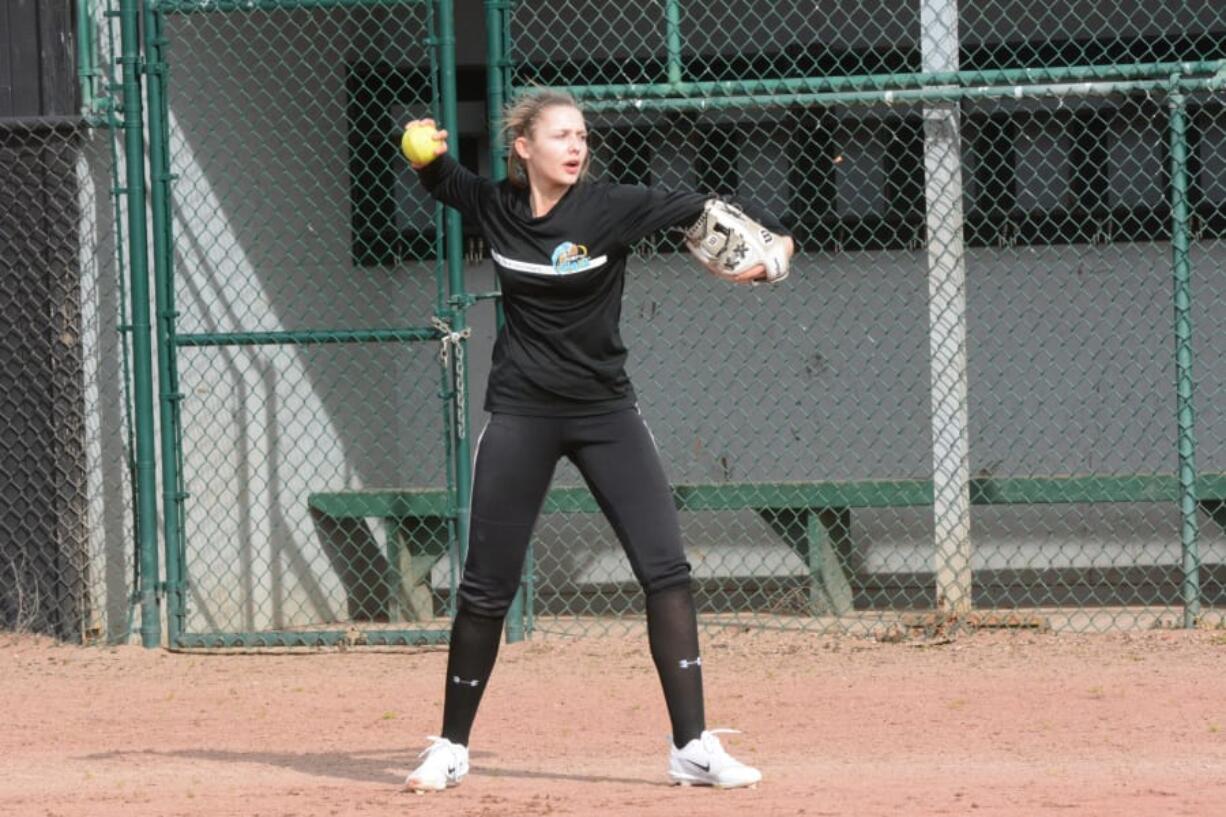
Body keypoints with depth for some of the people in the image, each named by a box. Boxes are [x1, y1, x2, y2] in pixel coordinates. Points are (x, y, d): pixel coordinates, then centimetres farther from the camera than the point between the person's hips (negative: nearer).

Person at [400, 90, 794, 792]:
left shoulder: (609, 208, -10)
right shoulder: (497, 208, -1)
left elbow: (698, 207, -16)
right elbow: (443, 180, 17)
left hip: (605, 412, -1)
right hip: (521, 415, 1)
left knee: (666, 570, -10)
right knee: (486, 586, 4)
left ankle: (694, 747, -5)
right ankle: (452, 748, 18)